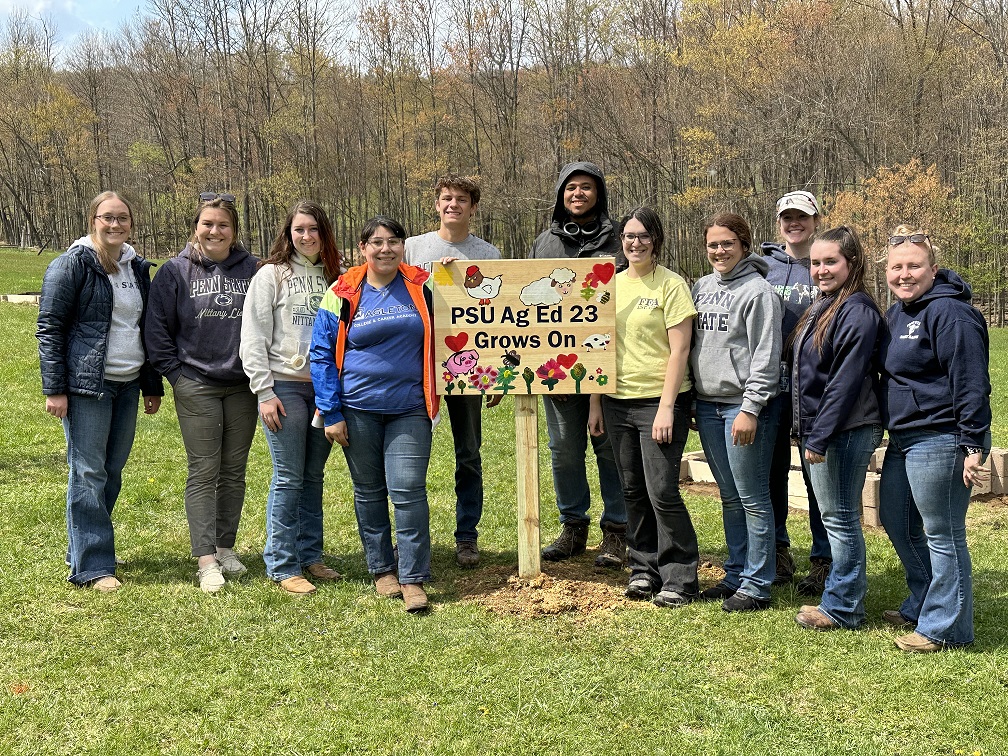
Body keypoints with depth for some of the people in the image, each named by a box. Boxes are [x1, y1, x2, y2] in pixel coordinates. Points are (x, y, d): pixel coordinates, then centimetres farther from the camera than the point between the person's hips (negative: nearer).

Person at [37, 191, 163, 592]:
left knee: (112, 472, 11)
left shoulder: (136, 267, 13)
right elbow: (49, 328, -9)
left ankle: (82, 547, 25)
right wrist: (54, 389, -14)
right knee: (89, 474, -3)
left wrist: (152, 386, 17)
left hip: (127, 385, 7)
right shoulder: (72, 264, -7)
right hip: (86, 385, -7)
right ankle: (92, 567, 1)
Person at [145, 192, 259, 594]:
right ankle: (206, 560, 0)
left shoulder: (251, 269, 3)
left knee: (234, 470, 10)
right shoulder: (175, 271, -1)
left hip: (242, 386, 2)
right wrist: (175, 372, -5)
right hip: (196, 387, -2)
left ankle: (226, 547, 22)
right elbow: (158, 328, 1)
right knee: (203, 472, -2)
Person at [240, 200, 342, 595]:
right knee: (289, 477, -3)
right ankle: (282, 566, 5)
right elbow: (253, 339, -5)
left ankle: (310, 555, 21)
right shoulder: (271, 274, -2)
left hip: (326, 388, 4)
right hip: (286, 386, -4)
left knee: (314, 476, 11)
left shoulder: (333, 276, 11)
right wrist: (264, 393, -11)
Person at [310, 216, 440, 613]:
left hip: (409, 410, 0)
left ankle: (413, 579, 0)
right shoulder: (343, 293, 1)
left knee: (408, 491, -7)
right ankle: (381, 569, 25)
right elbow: (323, 354, 1)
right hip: (358, 409, 1)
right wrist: (331, 413, -3)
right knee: (369, 492, 11)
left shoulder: (421, 288, 4)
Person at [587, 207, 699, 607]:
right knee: (633, 491, 11)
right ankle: (644, 569, 23)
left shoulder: (671, 285, -6)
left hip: (659, 401, -6)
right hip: (617, 402, 6)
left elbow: (679, 351, -10)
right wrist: (595, 403, 11)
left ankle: (679, 578, 6)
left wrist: (666, 407, -15)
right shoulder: (611, 284, 10)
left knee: (662, 491, -6)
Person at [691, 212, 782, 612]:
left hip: (743, 406, -7)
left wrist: (750, 409, -17)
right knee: (730, 498, 15)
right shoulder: (701, 287, 13)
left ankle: (757, 585, 6)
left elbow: (766, 357, -13)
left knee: (753, 498, -1)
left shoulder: (758, 291, -8)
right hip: (708, 405, 7)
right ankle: (736, 575, 24)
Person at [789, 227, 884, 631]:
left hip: (845, 431, -10)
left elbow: (846, 381, -21)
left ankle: (843, 608, 10)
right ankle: (838, 600, 26)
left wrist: (819, 436, -22)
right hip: (819, 430, 10)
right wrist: (805, 428, 15)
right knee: (836, 518, 16)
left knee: (840, 519, -1)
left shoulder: (857, 311, -15)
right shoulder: (823, 308, 15)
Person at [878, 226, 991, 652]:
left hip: (939, 441, -10)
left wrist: (974, 445, -20)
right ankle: (922, 604, 35)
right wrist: (889, 427, 19)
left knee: (942, 535, 0)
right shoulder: (897, 312, 13)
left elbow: (971, 383, -19)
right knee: (895, 521, 18)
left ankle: (945, 627, 12)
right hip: (903, 438, 10)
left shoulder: (949, 313, -16)